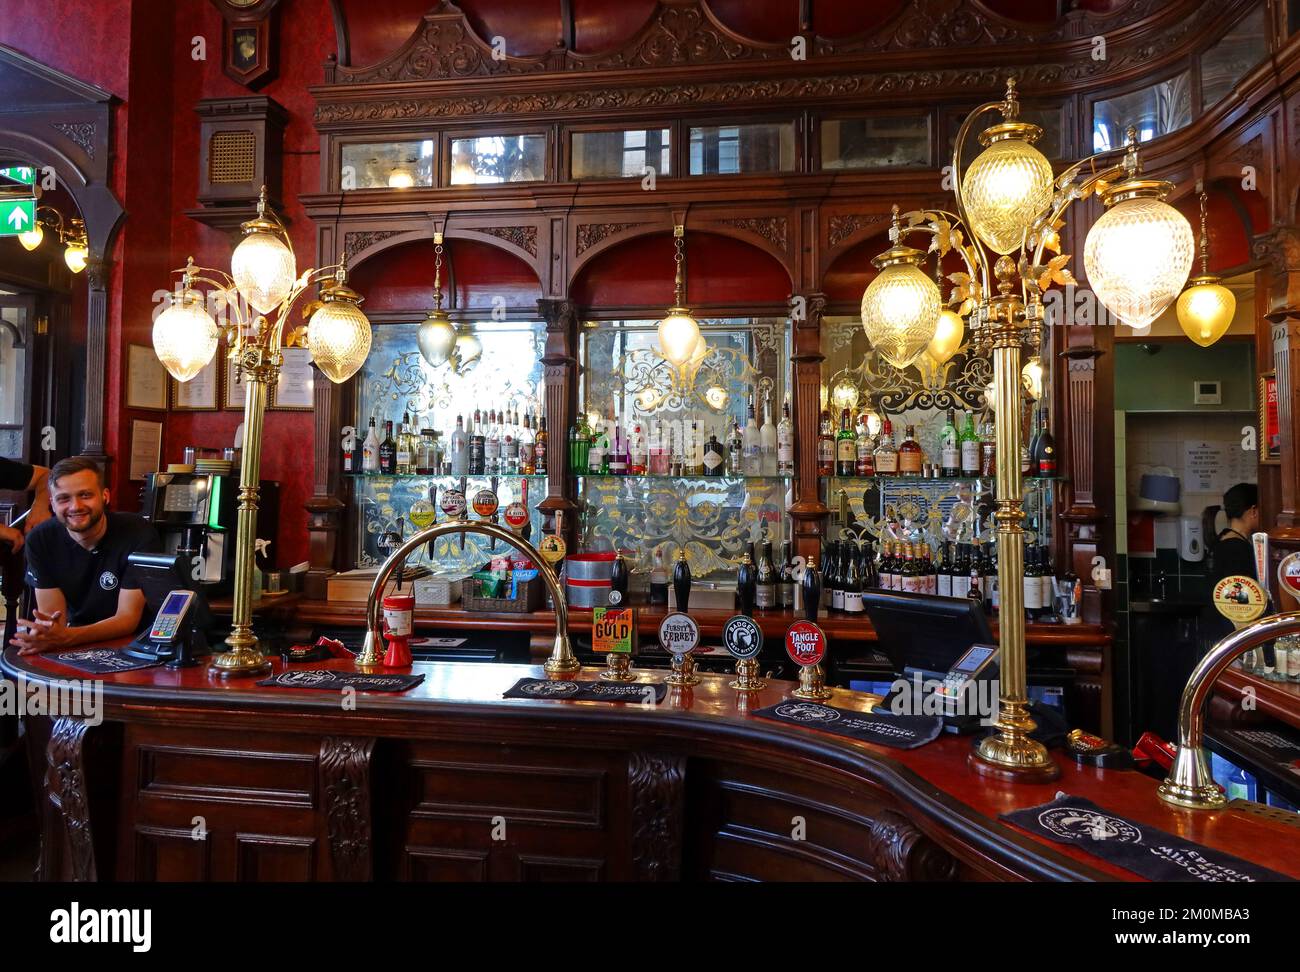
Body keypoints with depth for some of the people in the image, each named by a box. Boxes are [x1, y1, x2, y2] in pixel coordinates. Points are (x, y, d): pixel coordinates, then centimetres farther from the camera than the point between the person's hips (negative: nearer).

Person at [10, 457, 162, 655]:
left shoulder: (138, 533, -17)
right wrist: (43, 636, -30)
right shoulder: (40, 540, -5)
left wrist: (66, 637, -33)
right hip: (73, 648, 4)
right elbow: (50, 614, -7)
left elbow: (128, 618, -18)